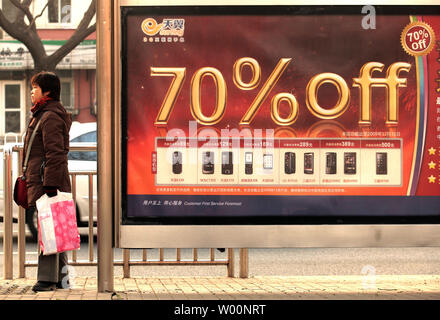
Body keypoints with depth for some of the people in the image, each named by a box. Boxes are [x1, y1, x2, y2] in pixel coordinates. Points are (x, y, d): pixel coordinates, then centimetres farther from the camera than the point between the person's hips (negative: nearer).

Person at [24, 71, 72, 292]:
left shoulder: (50, 117, -12)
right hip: (43, 183, 11)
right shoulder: (43, 114, 21)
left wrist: (49, 186, -22)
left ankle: (47, 279, -8)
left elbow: (55, 154, -19)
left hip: (47, 182, -11)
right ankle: (60, 278, 17)